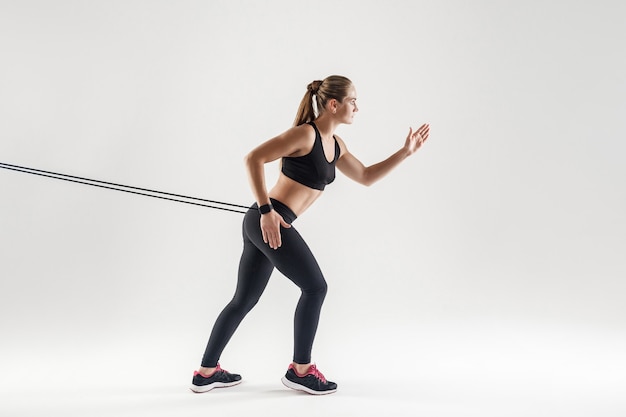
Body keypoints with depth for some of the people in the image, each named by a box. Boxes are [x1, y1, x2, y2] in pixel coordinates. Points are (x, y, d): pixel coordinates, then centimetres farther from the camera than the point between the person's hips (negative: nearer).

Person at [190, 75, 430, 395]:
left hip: (264, 225, 9)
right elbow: (254, 158, -16)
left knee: (244, 300, 14)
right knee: (315, 287, -2)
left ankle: (206, 372, 24)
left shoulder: (335, 145, 16)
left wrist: (405, 152, 17)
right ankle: (300, 370, 12)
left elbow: (366, 177, 24)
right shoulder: (305, 134, -11)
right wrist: (266, 210, -22)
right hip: (269, 221, -9)